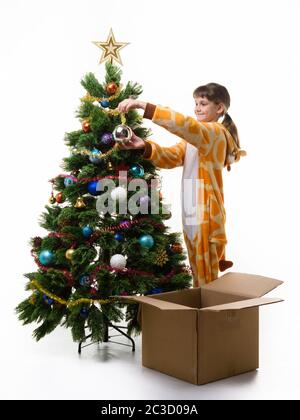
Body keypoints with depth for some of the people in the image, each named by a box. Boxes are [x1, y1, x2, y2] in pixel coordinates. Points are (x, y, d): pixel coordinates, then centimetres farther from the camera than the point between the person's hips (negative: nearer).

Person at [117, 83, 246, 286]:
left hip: (206, 214, -9)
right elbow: (171, 158, 5)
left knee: (207, 280, 1)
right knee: (199, 276, 18)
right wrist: (145, 146, -14)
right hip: (191, 214, 9)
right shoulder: (193, 139, 17)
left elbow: (185, 124, -29)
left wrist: (144, 106, -33)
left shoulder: (216, 132, -11)